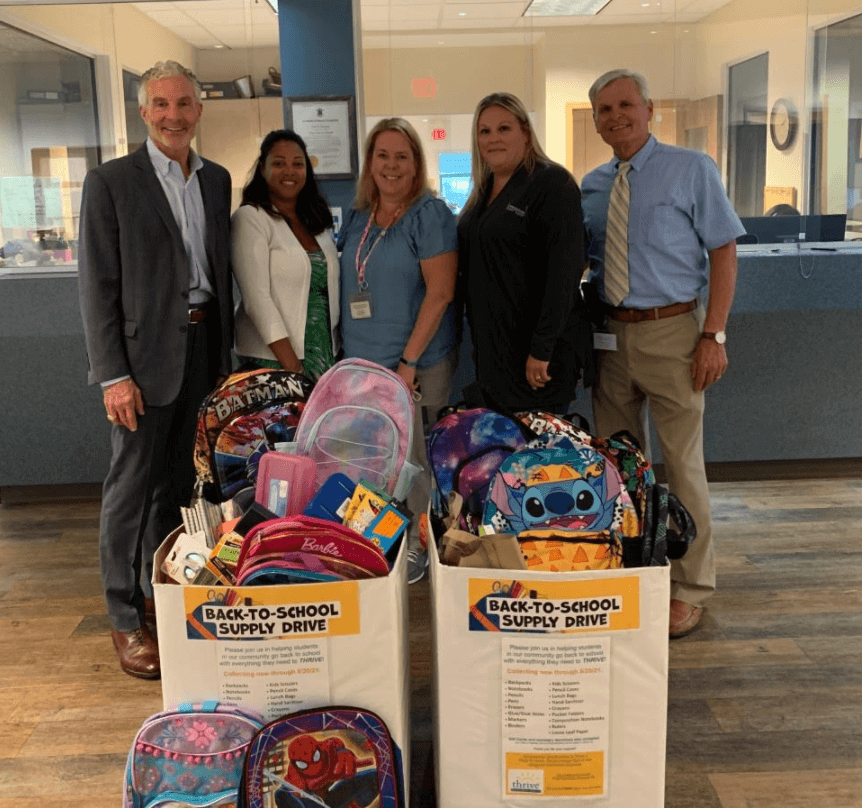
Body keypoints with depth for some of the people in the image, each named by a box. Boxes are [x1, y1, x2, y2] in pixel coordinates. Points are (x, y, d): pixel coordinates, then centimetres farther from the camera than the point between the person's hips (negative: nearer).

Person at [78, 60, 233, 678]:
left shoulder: (217, 180, 11)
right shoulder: (111, 182, -5)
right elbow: (97, 285, -8)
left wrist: (225, 350, 11)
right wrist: (113, 374, -14)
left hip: (204, 348, 5)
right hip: (144, 352, -5)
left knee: (179, 479, 15)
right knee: (133, 484, 1)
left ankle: (163, 593, 31)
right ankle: (127, 620, 14)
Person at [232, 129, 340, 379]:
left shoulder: (319, 221, 14)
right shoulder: (249, 218, -6)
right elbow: (257, 298, -13)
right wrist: (292, 366, -18)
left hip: (326, 357, 5)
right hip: (272, 361, -5)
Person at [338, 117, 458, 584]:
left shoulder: (430, 215, -8)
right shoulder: (357, 218, 11)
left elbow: (440, 292, -14)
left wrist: (408, 361, -17)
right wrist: (347, 352, 11)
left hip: (417, 365, -6)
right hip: (360, 362, 6)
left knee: (411, 459, 1)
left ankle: (419, 548, 19)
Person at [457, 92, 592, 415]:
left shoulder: (552, 183, -11)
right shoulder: (483, 191, 14)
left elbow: (564, 270, -19)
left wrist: (542, 349, -24)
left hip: (538, 354, -8)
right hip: (492, 349, 8)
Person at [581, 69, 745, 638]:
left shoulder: (692, 170, -2)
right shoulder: (591, 186, 12)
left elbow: (724, 252, -6)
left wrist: (714, 336, -14)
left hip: (671, 332, -5)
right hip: (611, 336, 5)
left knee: (683, 464, 0)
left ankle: (689, 590, 14)